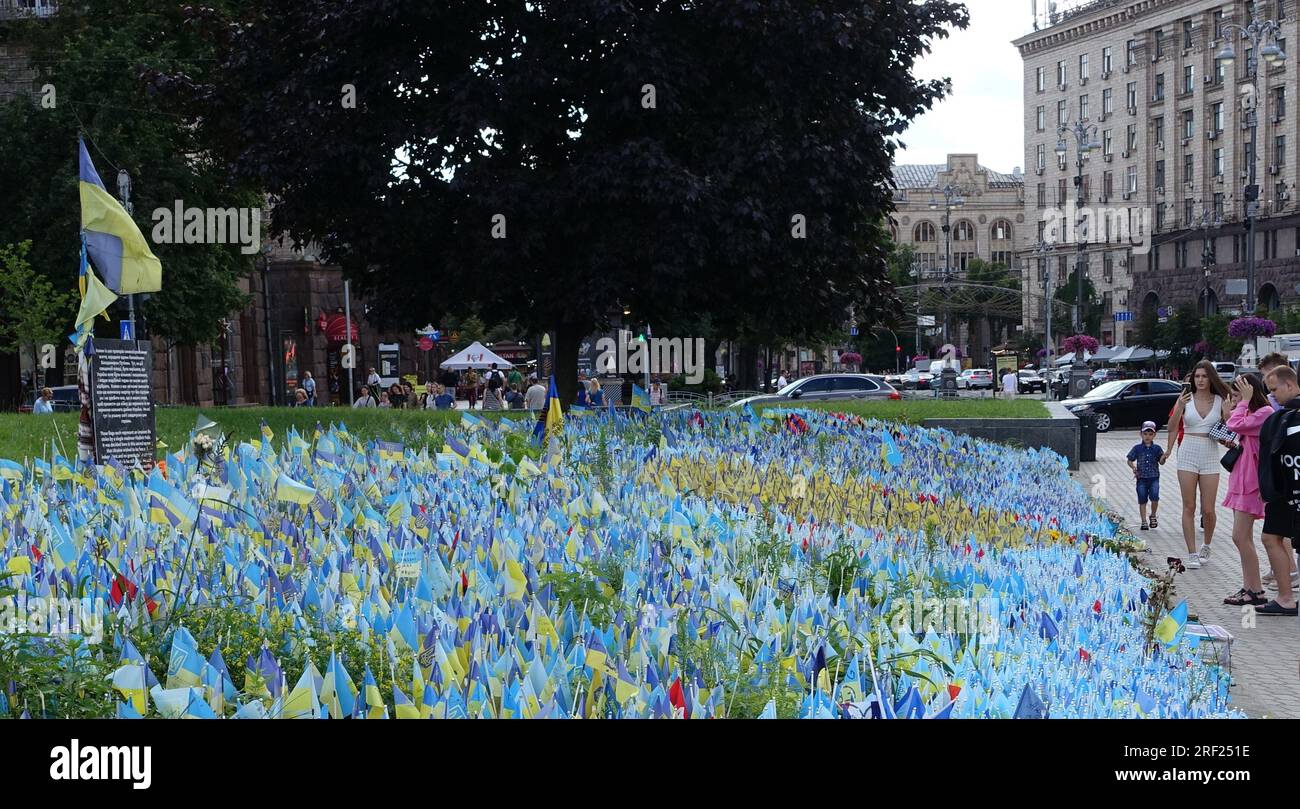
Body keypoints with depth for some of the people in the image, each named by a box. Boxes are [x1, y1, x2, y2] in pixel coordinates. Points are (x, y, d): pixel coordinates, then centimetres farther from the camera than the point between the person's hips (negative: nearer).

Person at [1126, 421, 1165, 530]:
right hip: (1141, 478, 1)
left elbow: (1161, 462, 1)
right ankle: (1144, 522, 13)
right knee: (1142, 501, 4)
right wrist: (1133, 467, -13)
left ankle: (1153, 516, 10)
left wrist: (1163, 457, -20)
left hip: (1154, 478, -1)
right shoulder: (1137, 448, 1)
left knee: (1154, 497, -16)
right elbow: (1130, 461, 6)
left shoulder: (1156, 448, 2)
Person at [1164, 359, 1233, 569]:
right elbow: (1172, 427, -6)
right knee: (1189, 507, 0)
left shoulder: (1220, 401, 2)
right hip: (1188, 455, 0)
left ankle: (1206, 546, 28)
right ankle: (1192, 554, 5)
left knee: (1208, 510, 1)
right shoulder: (1186, 399, 0)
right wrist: (1180, 407, -21)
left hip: (1210, 457, 0)